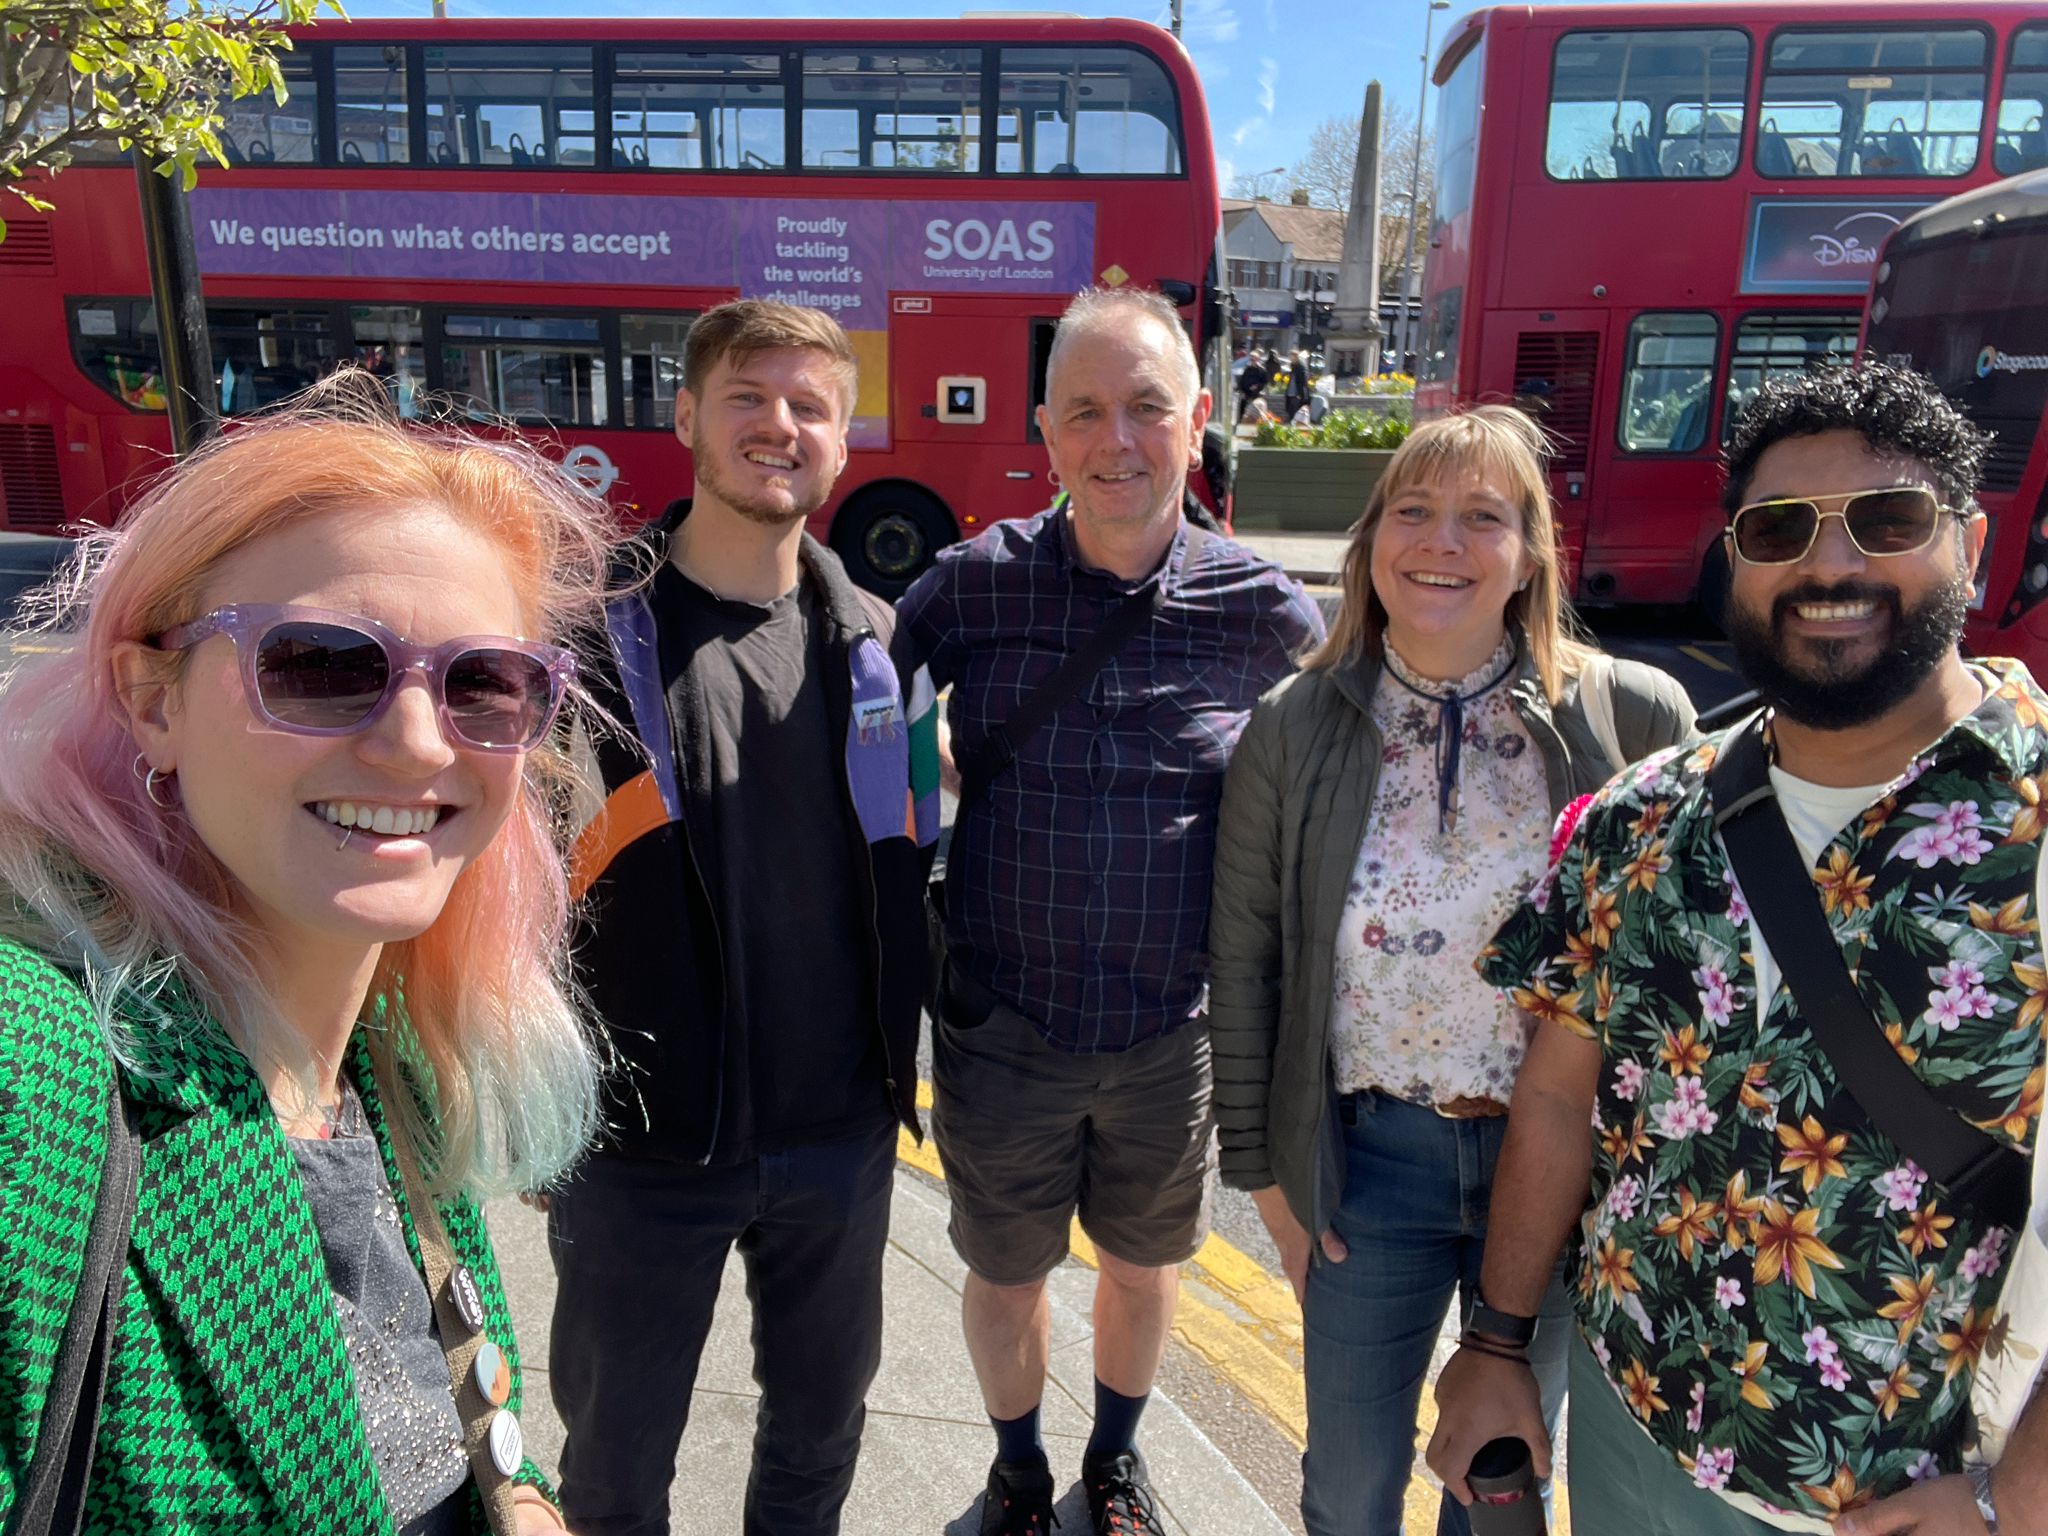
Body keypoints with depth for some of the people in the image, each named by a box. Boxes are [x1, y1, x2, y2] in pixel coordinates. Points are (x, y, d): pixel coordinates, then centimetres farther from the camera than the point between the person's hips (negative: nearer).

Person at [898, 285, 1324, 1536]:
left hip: (1174, 1032, 1)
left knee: (1144, 1264, 23)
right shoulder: (972, 586, -11)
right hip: (1001, 1025, 0)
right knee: (1004, 1274, 19)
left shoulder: (1262, 611, -9)